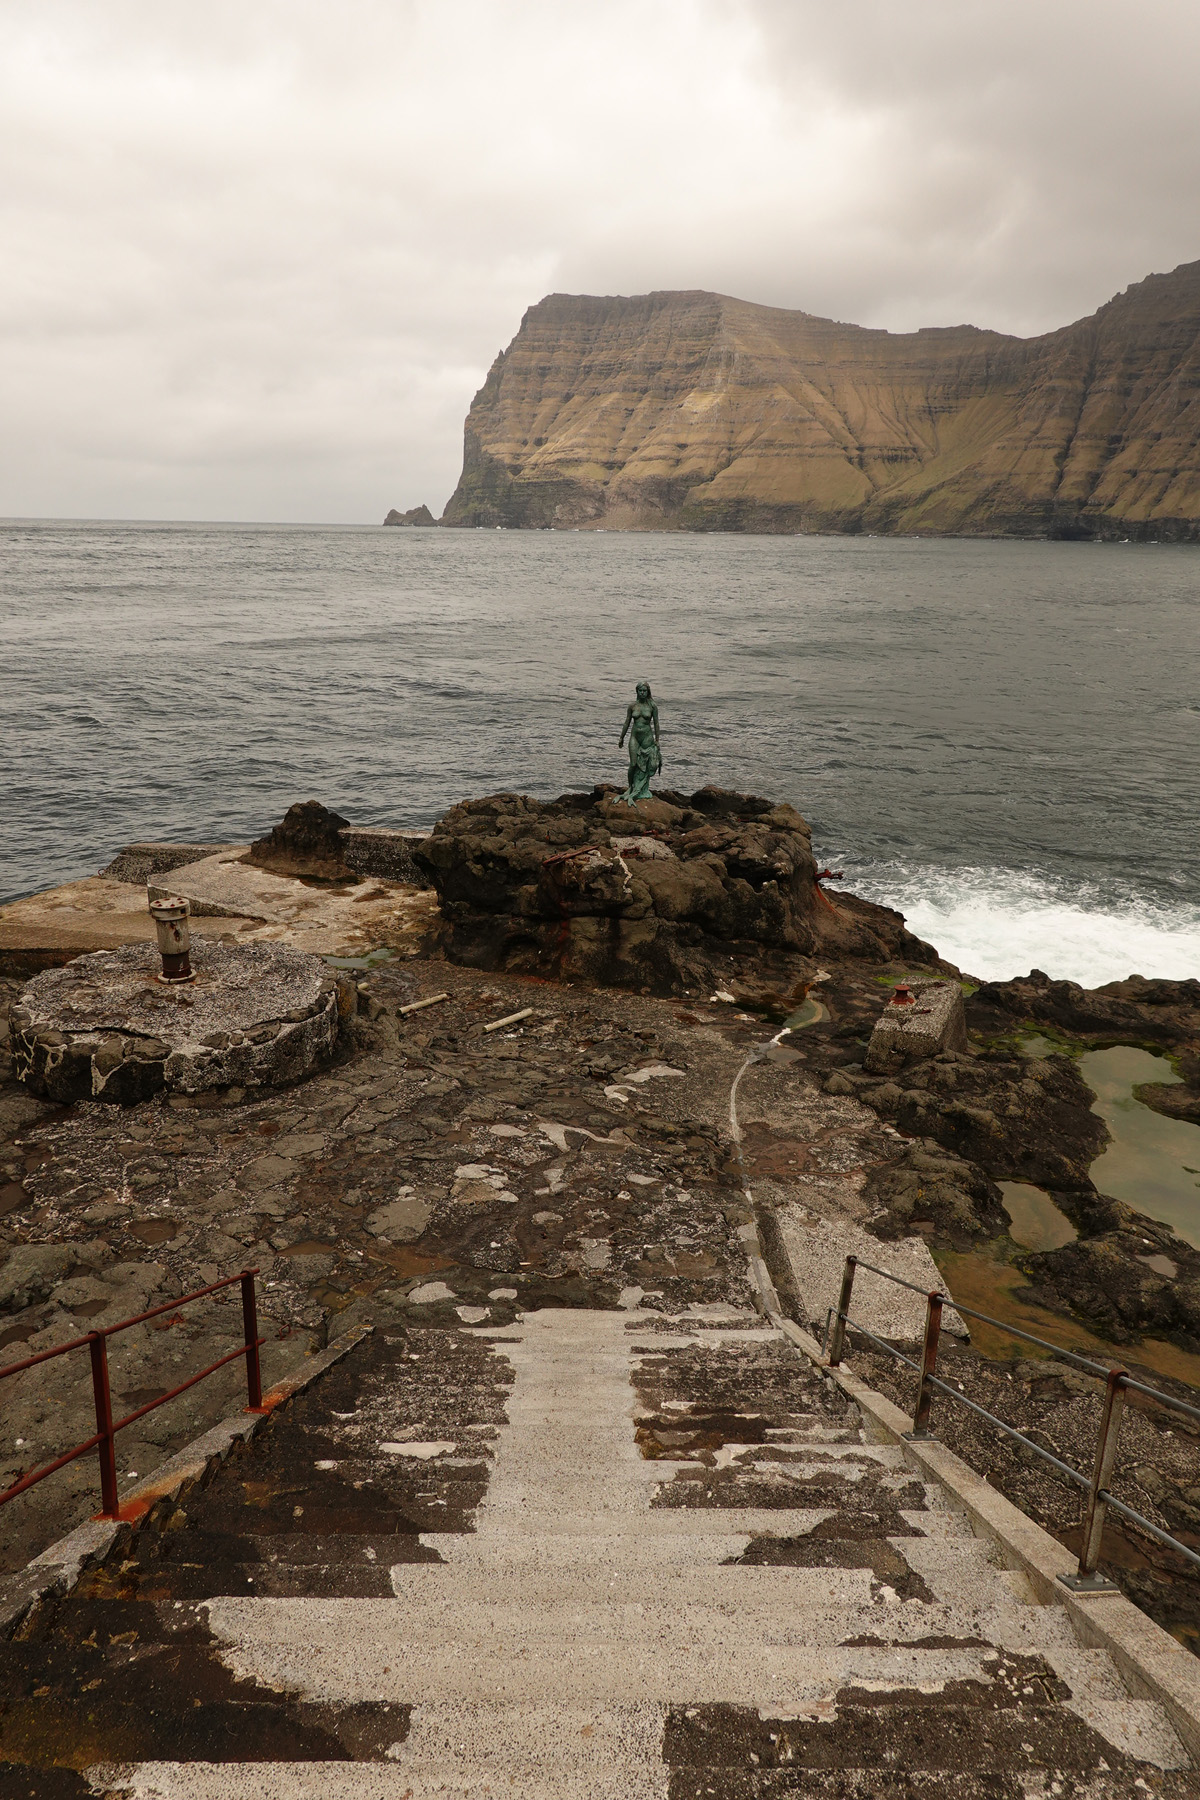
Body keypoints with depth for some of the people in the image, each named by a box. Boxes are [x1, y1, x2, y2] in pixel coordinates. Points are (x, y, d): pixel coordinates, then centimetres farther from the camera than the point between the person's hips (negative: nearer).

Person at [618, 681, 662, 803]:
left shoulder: (652, 706, -3)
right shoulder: (633, 706, 1)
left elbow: (656, 724, 1)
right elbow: (627, 723, 9)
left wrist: (657, 740, -1)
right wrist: (621, 738, 13)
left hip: (647, 737, -1)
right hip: (634, 737, 1)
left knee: (645, 765, 4)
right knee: (633, 764, -6)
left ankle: (643, 790, 15)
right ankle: (631, 788, 11)